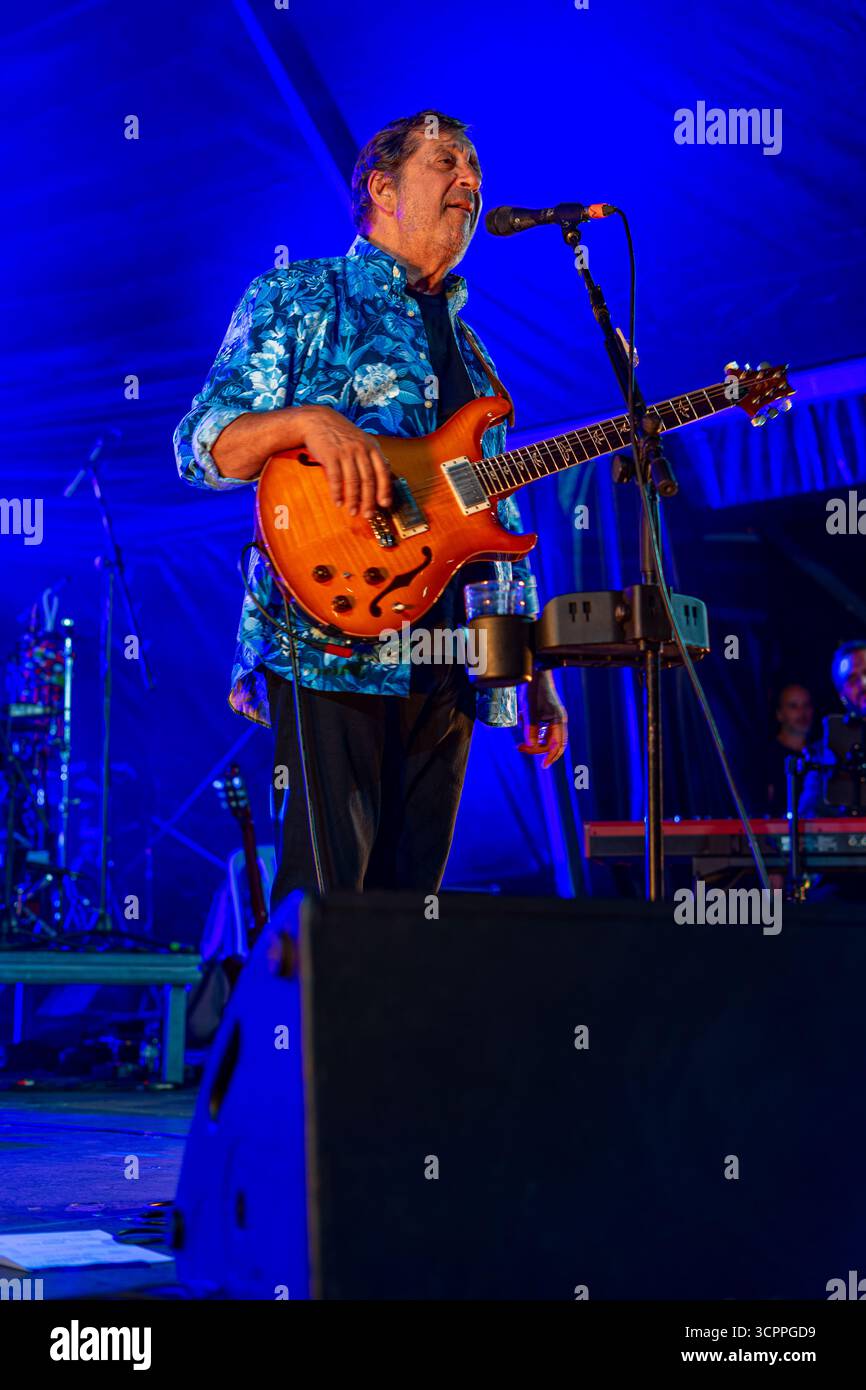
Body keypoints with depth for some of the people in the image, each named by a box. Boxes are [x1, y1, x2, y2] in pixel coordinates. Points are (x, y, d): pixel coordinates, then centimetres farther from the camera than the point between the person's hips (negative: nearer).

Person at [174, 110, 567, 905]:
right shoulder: (299, 300, 5)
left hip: (448, 668, 6)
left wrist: (535, 677, 17)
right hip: (332, 649, -6)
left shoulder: (467, 348, 25)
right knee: (324, 898, -13)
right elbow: (202, 446, -5)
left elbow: (502, 526, 24)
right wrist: (308, 421, -24)